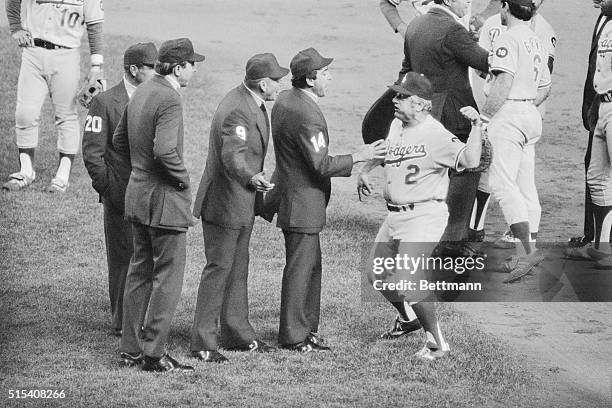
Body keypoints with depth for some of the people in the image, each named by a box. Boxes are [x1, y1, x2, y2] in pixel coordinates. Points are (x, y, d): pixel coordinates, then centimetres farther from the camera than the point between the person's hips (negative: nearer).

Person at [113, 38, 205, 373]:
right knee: (167, 276, -2)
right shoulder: (169, 100, -20)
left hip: (137, 193, 9)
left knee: (140, 271, 16)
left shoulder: (141, 92, 9)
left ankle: (131, 348, 21)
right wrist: (182, 177, -14)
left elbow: (119, 140, 18)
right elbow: (165, 150, -30)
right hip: (165, 196, -9)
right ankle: (153, 354, -1)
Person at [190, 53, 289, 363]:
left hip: (243, 201, 10)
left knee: (238, 267, 16)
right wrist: (251, 178, -50)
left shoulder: (251, 103, 9)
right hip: (224, 202, -10)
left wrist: (254, 179, 29)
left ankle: (237, 333, 25)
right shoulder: (237, 111, -24)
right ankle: (202, 342, -2)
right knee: (219, 267, -7)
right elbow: (232, 156, -35)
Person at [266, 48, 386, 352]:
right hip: (302, 202, -10)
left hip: (289, 188, 10)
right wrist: (358, 157, -15)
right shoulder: (307, 116, -25)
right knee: (301, 267, -3)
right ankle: (294, 337, 4)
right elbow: (321, 165, -24)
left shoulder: (284, 100, 8)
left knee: (310, 264, 17)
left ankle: (307, 328, 26)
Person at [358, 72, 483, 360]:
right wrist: (365, 171, 12)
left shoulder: (436, 135, -19)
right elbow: (383, 153, 27)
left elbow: (470, 161, -32)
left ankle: (438, 344, -1)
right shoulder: (397, 125, 7)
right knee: (378, 275, 15)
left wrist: (476, 126, -41)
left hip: (424, 216, -9)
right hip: (394, 215, 9)